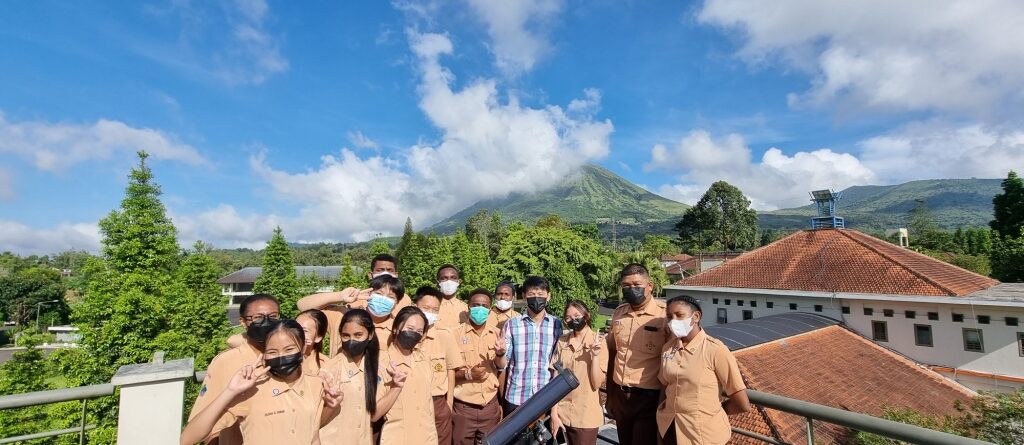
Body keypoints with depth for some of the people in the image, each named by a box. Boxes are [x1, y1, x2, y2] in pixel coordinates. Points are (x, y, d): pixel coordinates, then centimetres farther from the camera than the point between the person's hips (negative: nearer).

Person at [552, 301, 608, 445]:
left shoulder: (598, 342, -9)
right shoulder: (562, 342, -2)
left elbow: (597, 384, -13)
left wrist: (595, 355, -24)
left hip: (587, 416, -3)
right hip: (563, 413, 3)